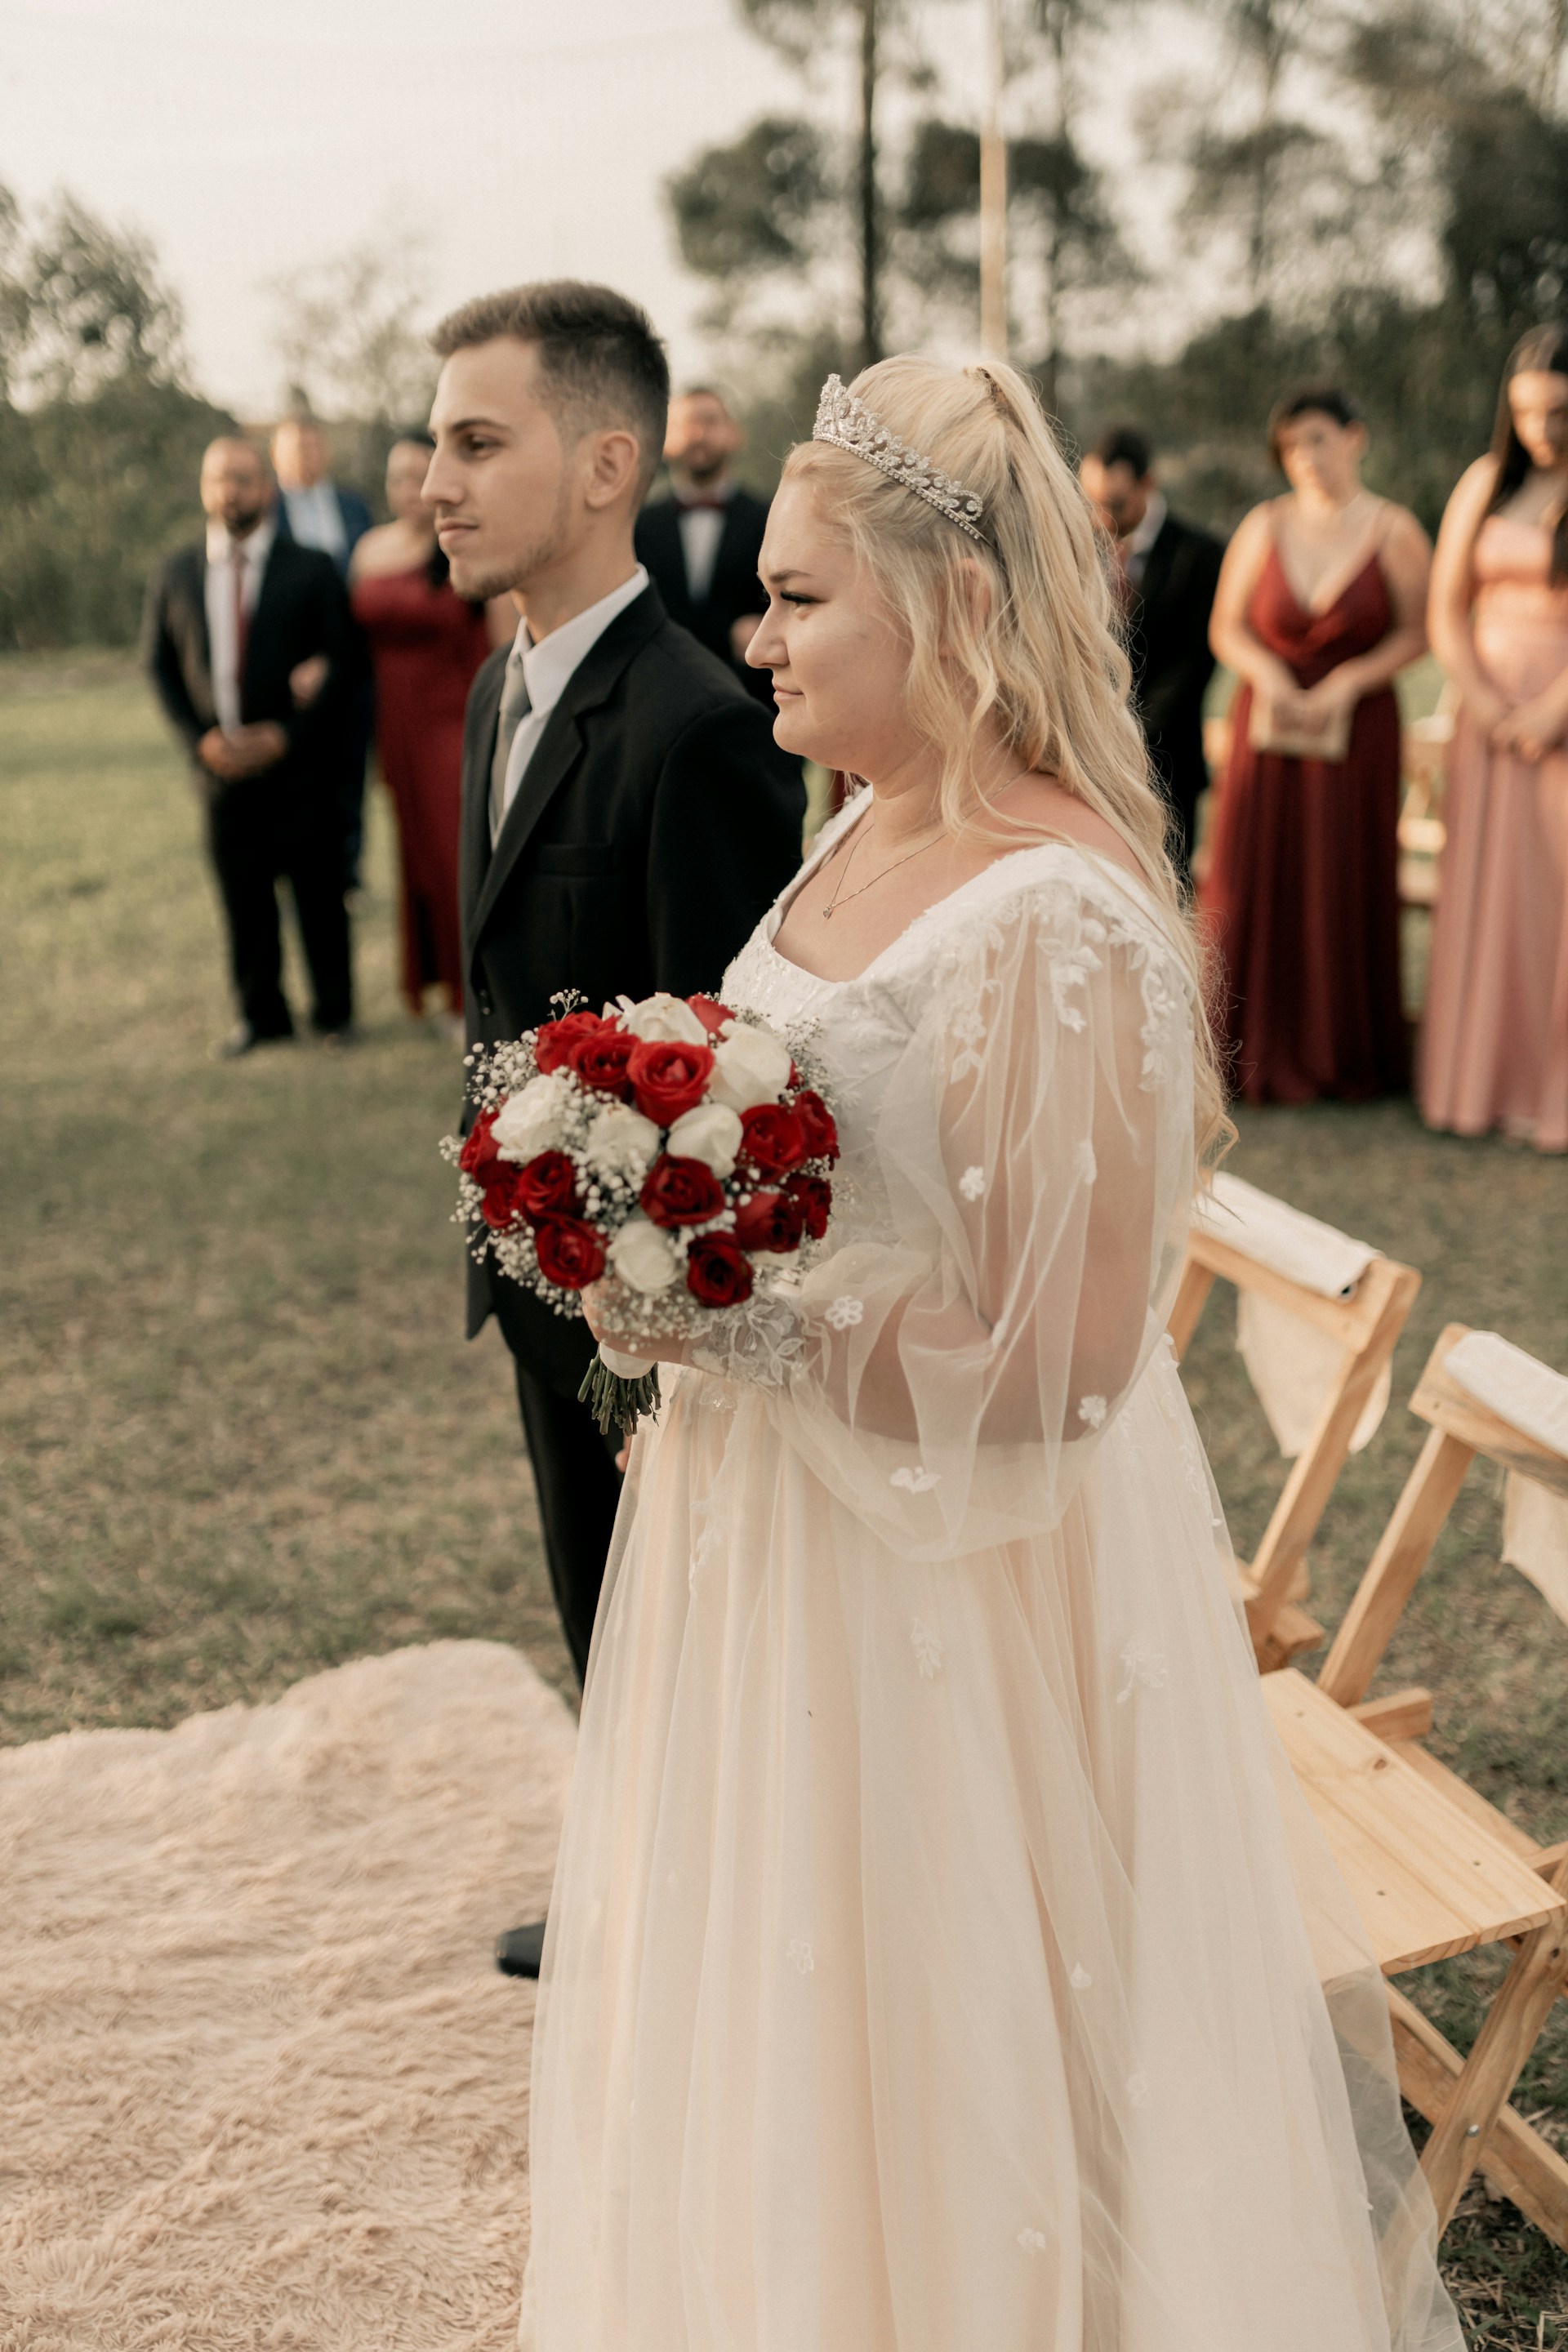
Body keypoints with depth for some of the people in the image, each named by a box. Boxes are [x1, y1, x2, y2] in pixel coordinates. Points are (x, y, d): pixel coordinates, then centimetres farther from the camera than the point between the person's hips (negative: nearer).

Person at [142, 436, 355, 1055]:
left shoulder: (311, 569, 1)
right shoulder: (175, 576, 8)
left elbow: (340, 659, -2)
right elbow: (159, 664, 11)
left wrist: (285, 736, -11)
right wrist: (199, 739, -3)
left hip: (298, 761, -2)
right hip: (222, 765, 2)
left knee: (318, 890, 3)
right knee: (243, 895, 7)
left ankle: (333, 1011, 18)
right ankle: (262, 1014, 21)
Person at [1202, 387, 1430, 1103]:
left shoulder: (1394, 530, -4)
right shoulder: (1265, 525, 0)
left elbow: (1416, 631, -2)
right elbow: (1226, 627, 4)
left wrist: (1350, 681, -14)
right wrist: (1267, 674, -14)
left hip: (1356, 729, -1)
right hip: (1268, 726, 1)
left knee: (1348, 888, 3)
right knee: (1257, 886, 0)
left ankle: (1348, 1054, 17)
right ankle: (1259, 1052, 13)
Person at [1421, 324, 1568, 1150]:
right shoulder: (1486, 483, 7)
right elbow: (1446, 611, 5)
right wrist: (1486, 709, -7)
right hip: (1494, 717, 4)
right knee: (1491, 891, 5)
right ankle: (1491, 1079, 14)